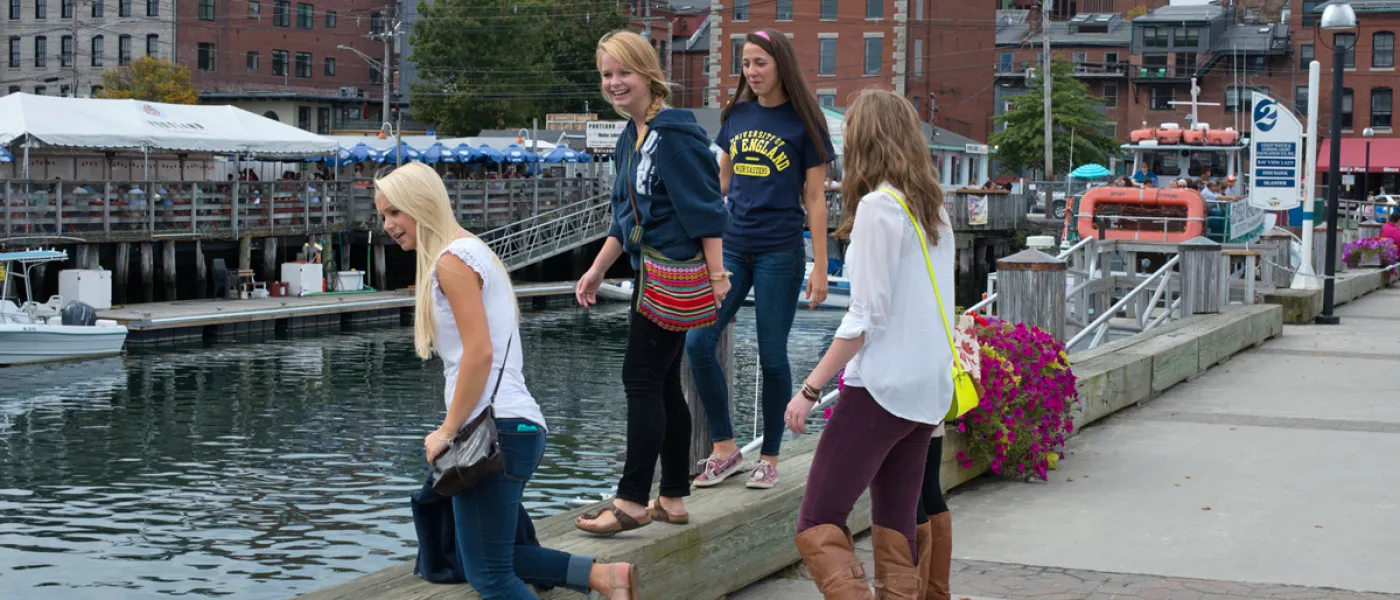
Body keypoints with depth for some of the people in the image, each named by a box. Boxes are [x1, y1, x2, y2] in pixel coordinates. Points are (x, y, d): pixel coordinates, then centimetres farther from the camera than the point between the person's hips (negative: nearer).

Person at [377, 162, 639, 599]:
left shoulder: (452, 260, -9)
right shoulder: (471, 250, 21)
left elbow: (479, 352, -18)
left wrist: (449, 430, -12)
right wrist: (456, 427, 17)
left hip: (495, 430, -10)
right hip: (518, 423, 10)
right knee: (492, 558, 17)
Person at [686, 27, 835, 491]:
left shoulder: (803, 122, -3)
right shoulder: (737, 116, 9)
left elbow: (815, 199, -2)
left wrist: (820, 269, -5)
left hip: (779, 252, -4)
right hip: (732, 247, 4)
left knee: (771, 356, 1)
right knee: (698, 343, -5)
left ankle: (769, 459, 16)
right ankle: (725, 450, 9)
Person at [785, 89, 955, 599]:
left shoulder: (878, 206, -12)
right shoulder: (932, 208, 11)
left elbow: (865, 315, -16)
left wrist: (810, 388, -13)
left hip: (882, 386, -8)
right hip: (928, 389, 8)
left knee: (817, 527, -7)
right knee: (896, 533, 11)